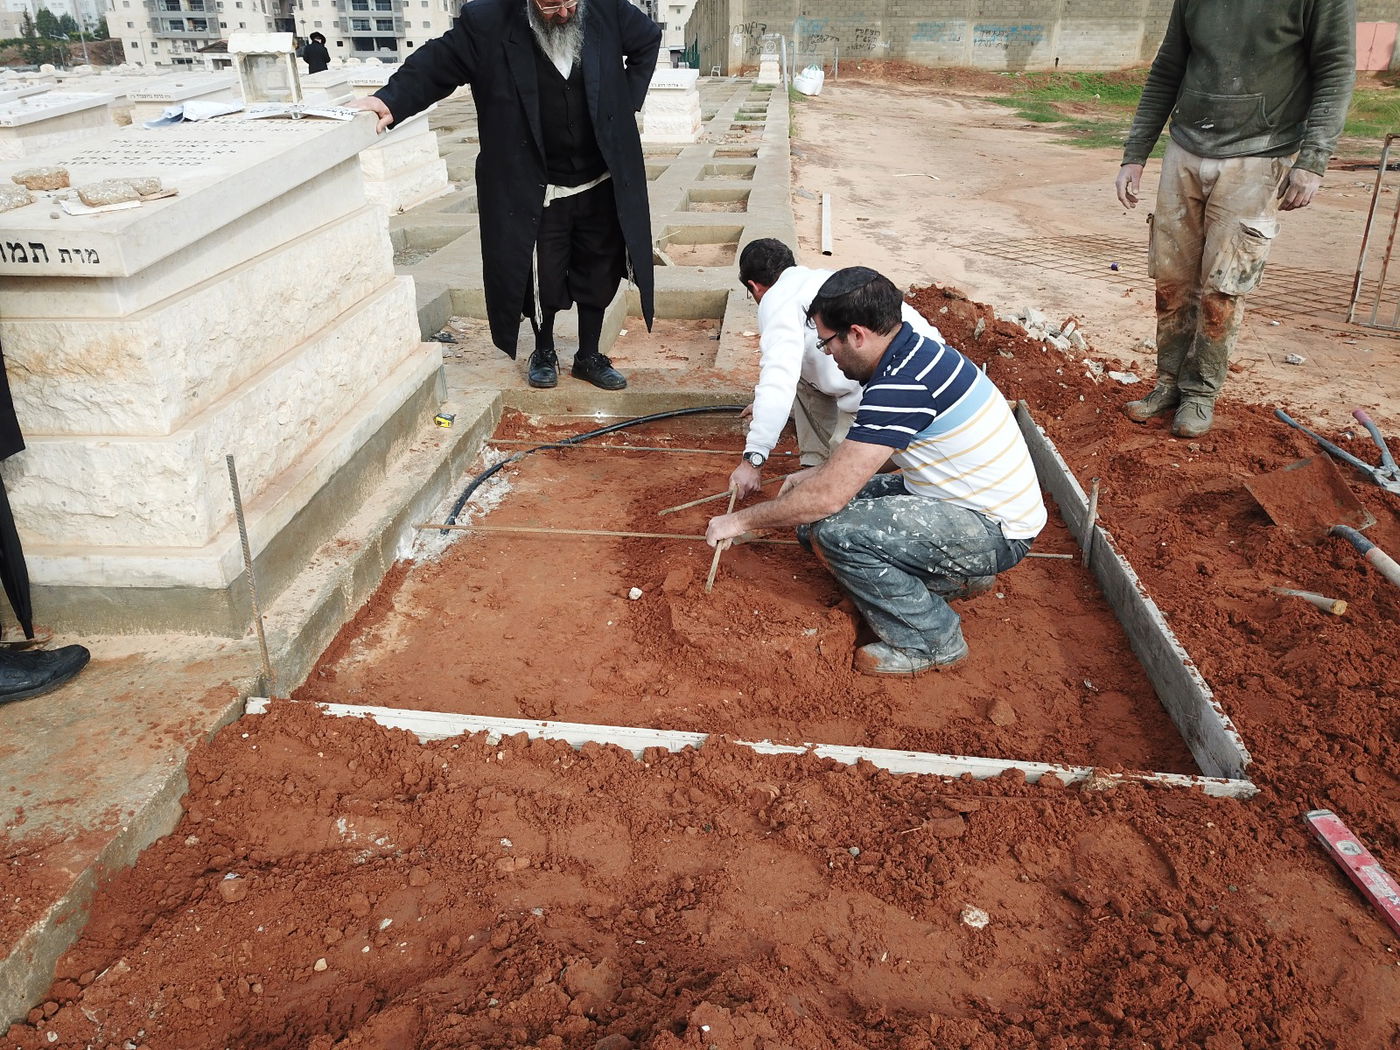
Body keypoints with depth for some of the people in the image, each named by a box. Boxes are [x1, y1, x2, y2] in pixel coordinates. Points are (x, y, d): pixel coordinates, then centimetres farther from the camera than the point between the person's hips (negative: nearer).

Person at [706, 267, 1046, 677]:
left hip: (996, 533, -10)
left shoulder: (901, 385, -27)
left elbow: (829, 495, -26)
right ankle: (956, 575, 16)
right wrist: (815, 474, 16)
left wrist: (741, 520, -14)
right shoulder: (918, 349, 3)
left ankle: (931, 641, -5)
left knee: (835, 529, -23)